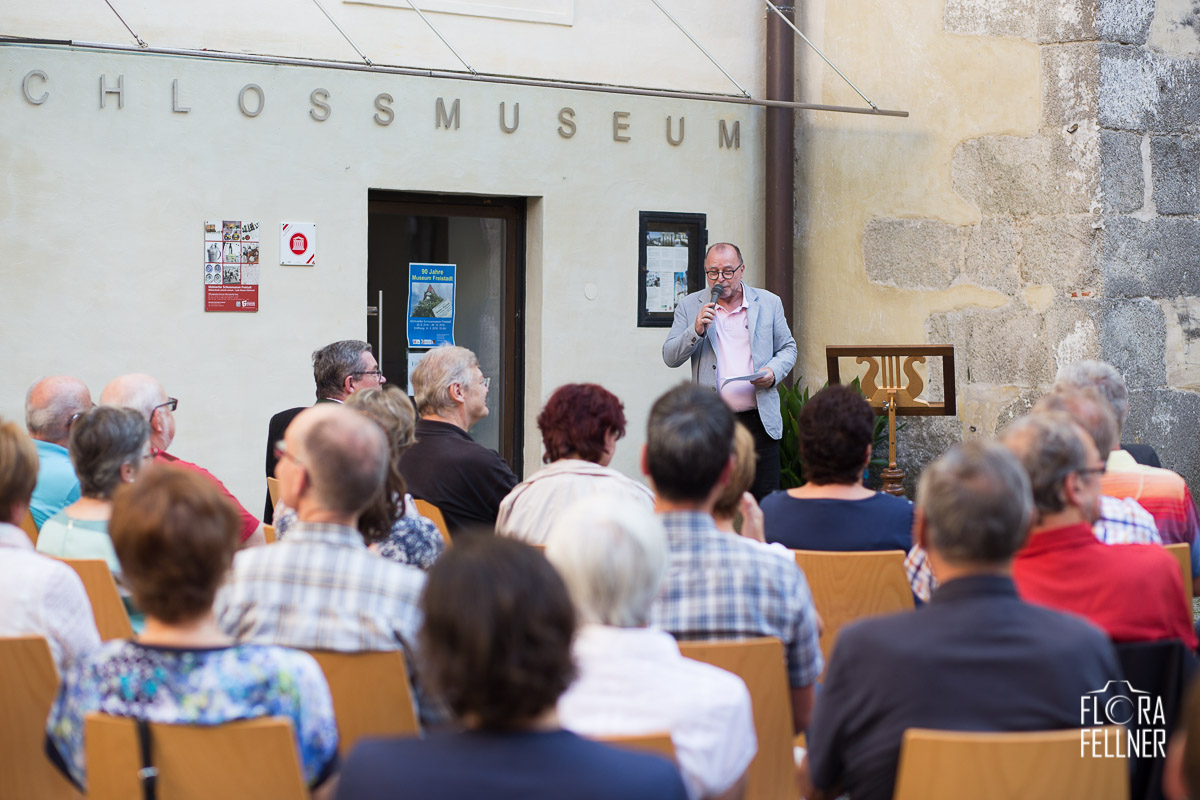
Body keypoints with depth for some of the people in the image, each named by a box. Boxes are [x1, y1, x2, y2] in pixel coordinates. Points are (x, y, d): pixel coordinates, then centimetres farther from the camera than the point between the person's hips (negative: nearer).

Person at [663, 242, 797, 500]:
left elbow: (788, 348, 16)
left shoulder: (769, 303, 9)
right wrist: (696, 331, -14)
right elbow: (670, 358, 3)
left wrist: (774, 371, -5)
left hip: (759, 420, 0)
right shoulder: (690, 306, 6)